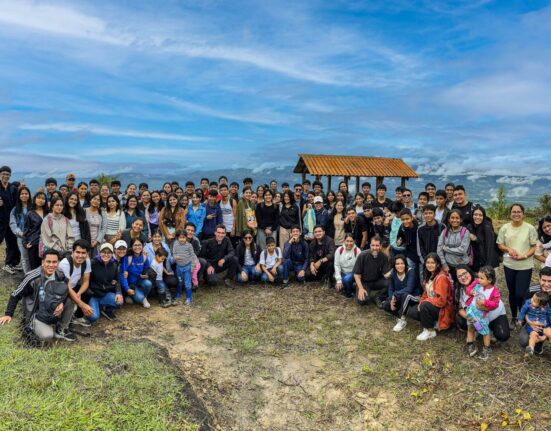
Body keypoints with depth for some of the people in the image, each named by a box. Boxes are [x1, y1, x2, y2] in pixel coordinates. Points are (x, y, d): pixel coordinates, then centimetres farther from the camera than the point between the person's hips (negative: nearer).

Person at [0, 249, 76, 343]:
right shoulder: (33, 278, -23)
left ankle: (61, 329, 0)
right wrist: (8, 314, -11)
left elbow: (67, 291, 0)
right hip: (36, 315, -5)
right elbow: (15, 295, -11)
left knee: (70, 300, -20)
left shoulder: (60, 276, -10)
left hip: (53, 313, 5)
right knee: (47, 336, -29)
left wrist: (62, 303, -21)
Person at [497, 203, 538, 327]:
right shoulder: (505, 228, 1)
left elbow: (534, 247, -4)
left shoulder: (530, 228, -6)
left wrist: (524, 256, -19)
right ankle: (514, 317, 32)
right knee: (512, 292, 15)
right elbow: (500, 245, 6)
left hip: (525, 266, -3)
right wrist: (508, 249, -14)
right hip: (509, 265, 3)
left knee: (521, 294, -9)